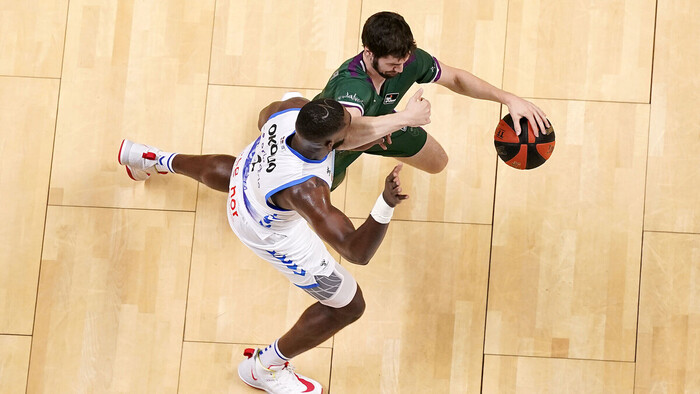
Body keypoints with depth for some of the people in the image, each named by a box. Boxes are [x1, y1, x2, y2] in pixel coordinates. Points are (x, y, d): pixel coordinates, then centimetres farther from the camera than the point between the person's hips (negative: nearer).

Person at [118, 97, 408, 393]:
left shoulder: (295, 107, -32)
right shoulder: (304, 190, -49)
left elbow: (264, 119, -4)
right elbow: (358, 253, -47)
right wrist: (386, 203, -63)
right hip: (271, 233, -6)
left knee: (222, 171, 44)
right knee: (349, 306, 7)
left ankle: (155, 160, 74)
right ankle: (262, 368, 28)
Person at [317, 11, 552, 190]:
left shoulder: (410, 60, -32)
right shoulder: (350, 85, -52)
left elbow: (454, 78, -14)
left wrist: (509, 99, -26)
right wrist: (406, 118, -75)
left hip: (378, 122, 6)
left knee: (437, 163, 16)